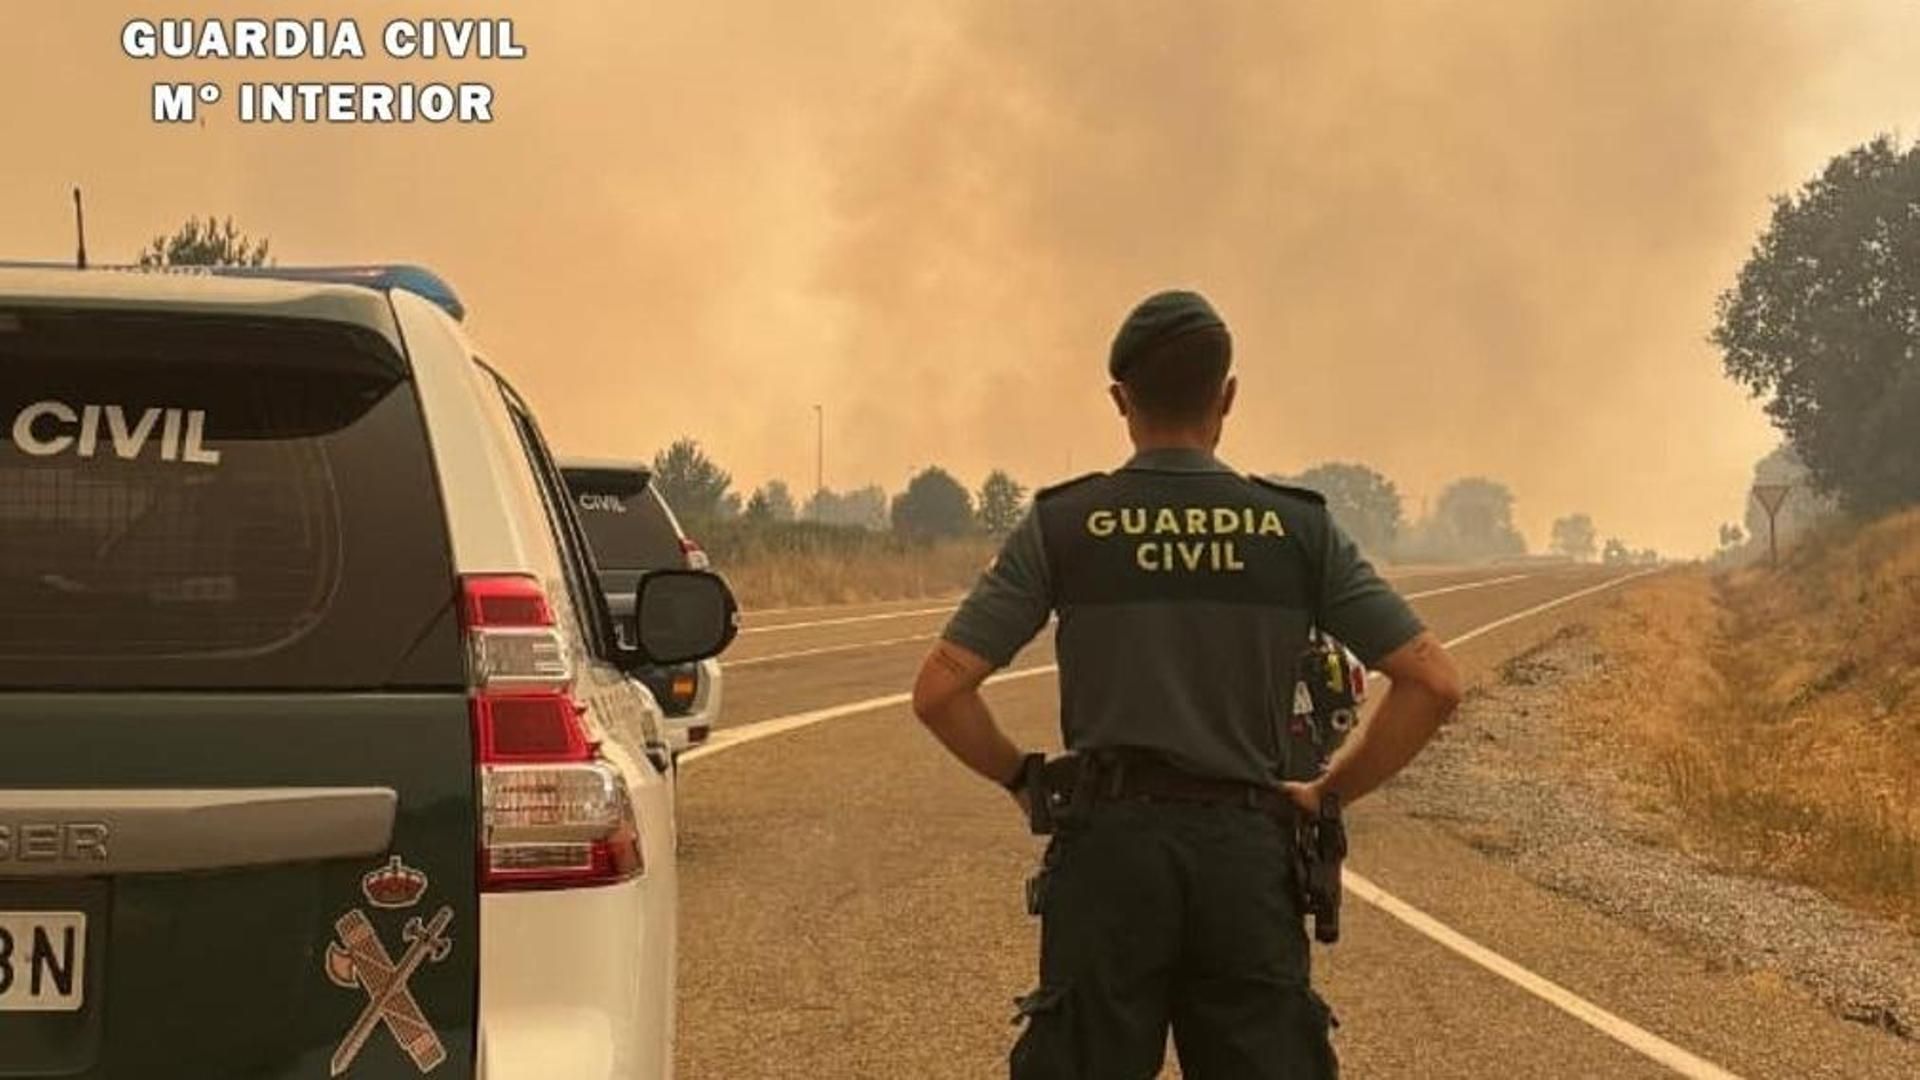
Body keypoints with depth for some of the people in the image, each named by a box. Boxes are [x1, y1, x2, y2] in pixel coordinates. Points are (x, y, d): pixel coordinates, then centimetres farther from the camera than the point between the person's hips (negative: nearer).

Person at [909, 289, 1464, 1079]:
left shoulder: (1062, 524, 1)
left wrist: (1021, 778, 11)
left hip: (1110, 843, -1)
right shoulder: (1299, 528, 4)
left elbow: (940, 690, -4)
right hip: (1247, 848, 1)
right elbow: (1435, 683, 1)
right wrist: (1328, 792, 9)